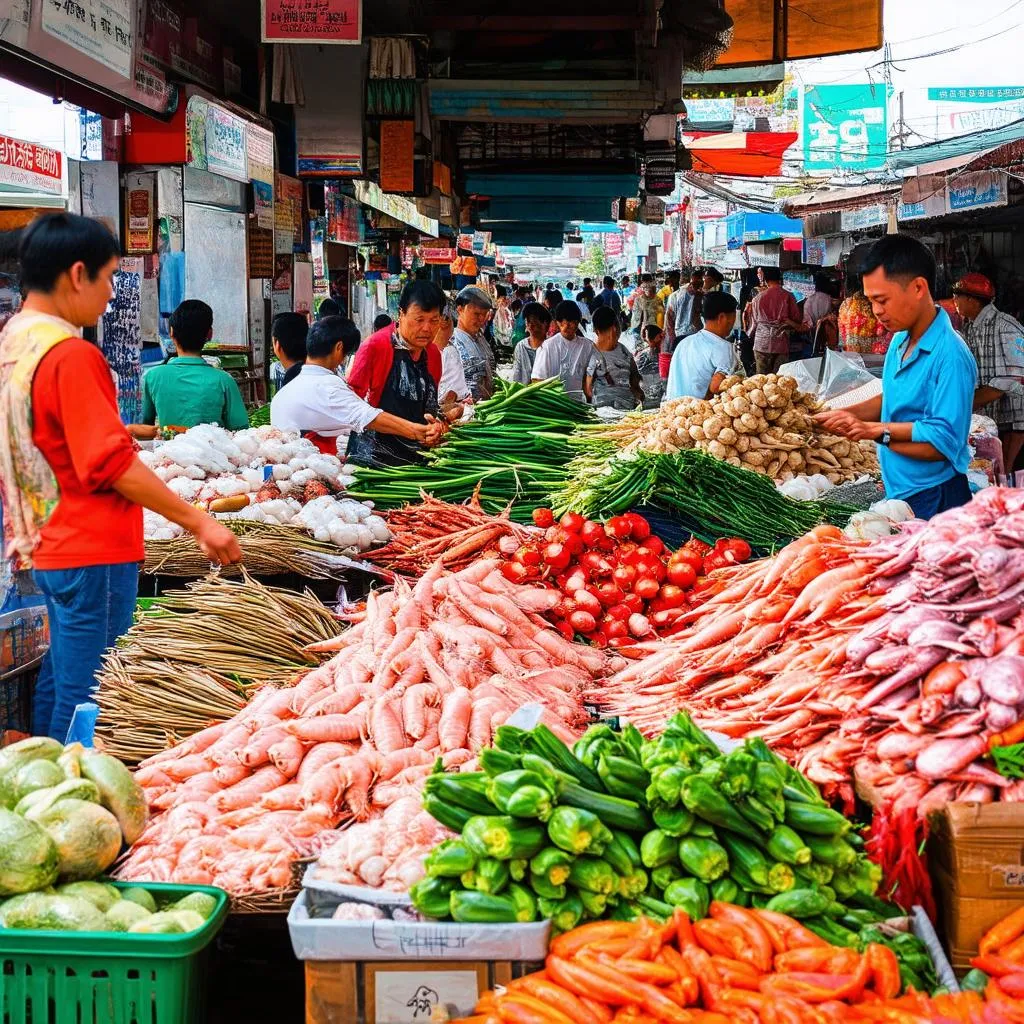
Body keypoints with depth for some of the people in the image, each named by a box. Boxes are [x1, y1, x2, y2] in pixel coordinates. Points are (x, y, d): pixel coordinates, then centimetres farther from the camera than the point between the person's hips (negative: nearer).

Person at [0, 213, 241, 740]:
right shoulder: (71, 355, -20)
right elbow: (111, 463, -22)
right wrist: (199, 522, -18)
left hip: (46, 547, 10)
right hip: (92, 553, -10)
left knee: (59, 676, 19)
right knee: (87, 697, -2)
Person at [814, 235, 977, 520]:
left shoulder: (950, 355, -21)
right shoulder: (900, 340, 7)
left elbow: (944, 442, -24)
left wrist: (877, 431, -20)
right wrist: (849, 415, 3)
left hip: (933, 501, -8)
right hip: (899, 494, 8)